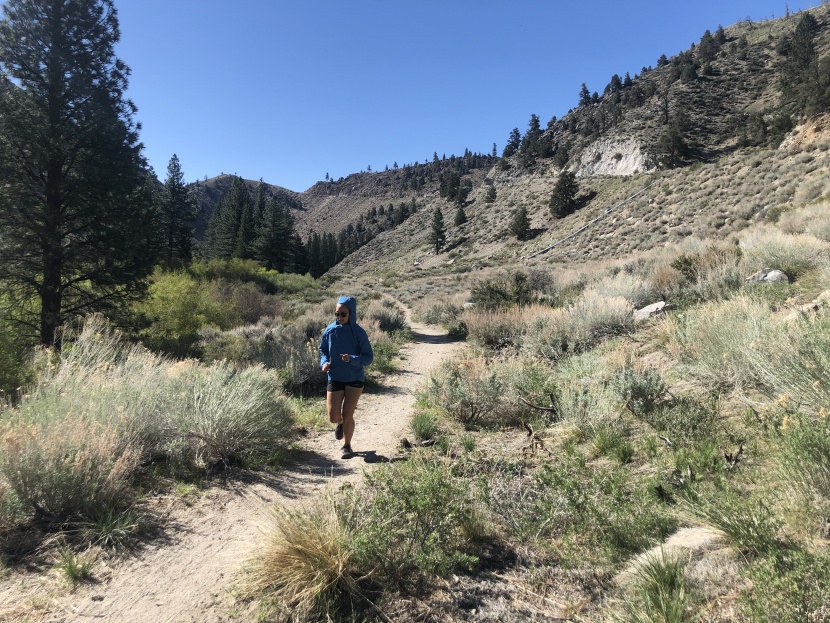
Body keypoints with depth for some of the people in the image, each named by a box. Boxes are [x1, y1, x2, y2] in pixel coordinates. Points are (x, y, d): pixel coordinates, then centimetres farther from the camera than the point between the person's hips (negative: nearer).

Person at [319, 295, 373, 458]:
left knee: (347, 415, 2)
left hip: (354, 379, -2)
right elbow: (323, 349, 11)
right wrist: (324, 362, -9)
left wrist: (352, 359, -28)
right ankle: (340, 423, 37)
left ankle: (347, 445, 26)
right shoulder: (330, 330, -4)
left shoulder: (358, 332, -12)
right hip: (334, 379, 2)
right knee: (333, 417, -1)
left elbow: (369, 356, -10)